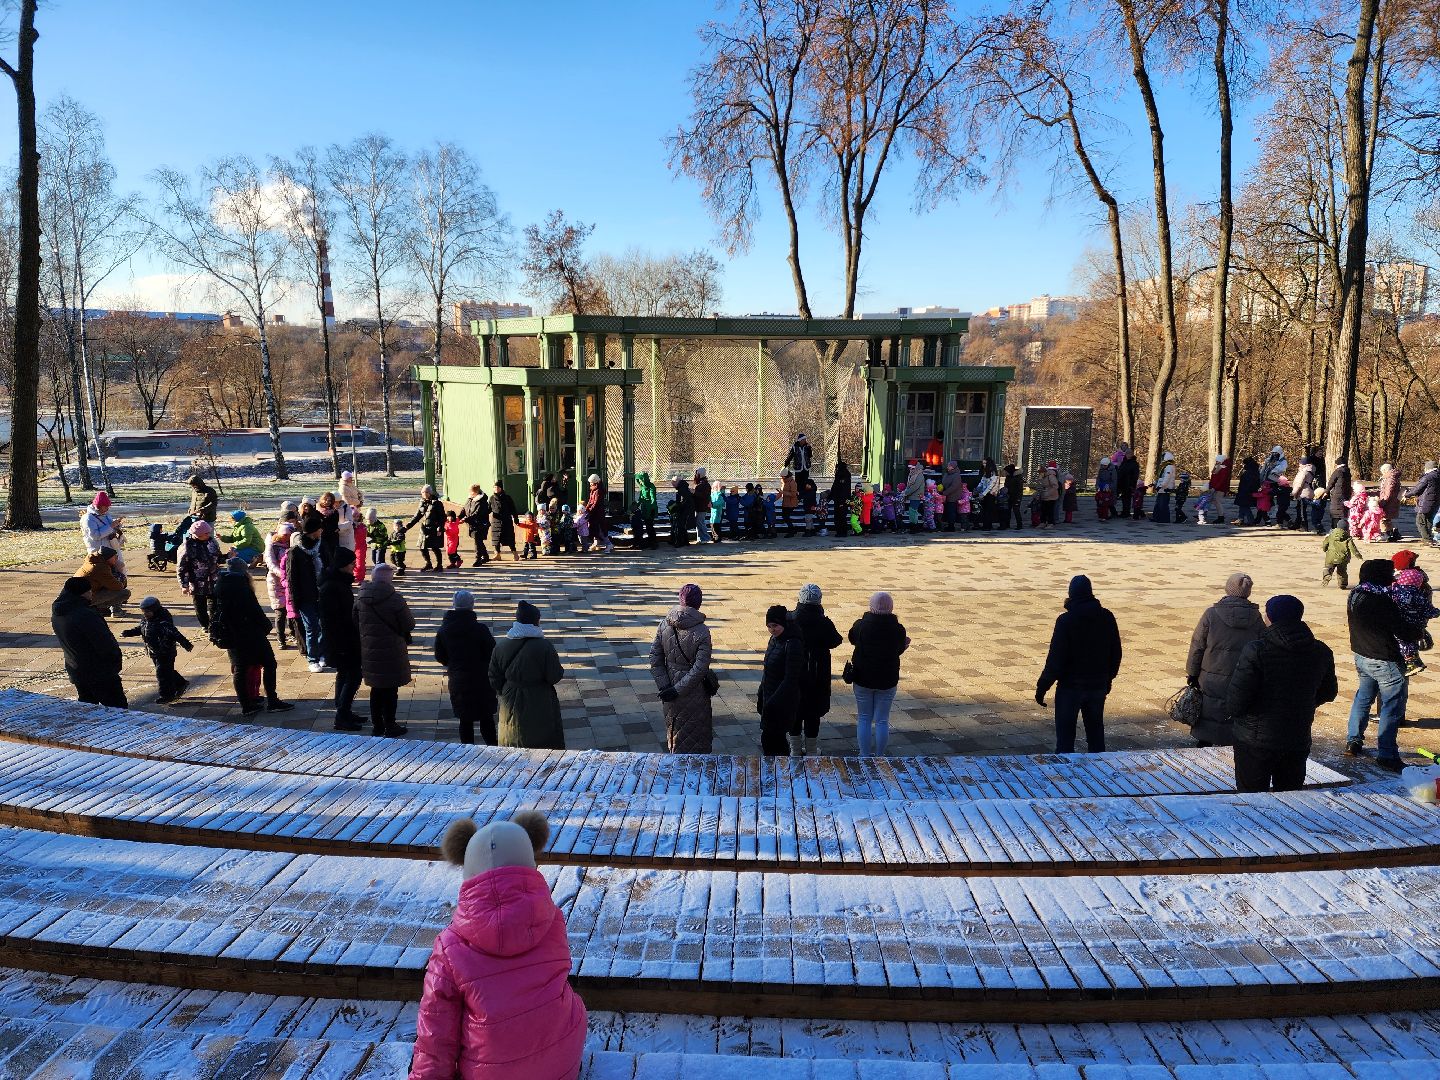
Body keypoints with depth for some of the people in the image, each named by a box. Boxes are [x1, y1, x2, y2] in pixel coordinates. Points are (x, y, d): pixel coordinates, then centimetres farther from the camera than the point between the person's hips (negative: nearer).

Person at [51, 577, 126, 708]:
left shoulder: (57, 613, -2)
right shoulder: (86, 616, -27)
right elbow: (106, 645, -24)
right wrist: (116, 656, -6)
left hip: (76, 671, 9)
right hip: (100, 672, -9)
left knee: (86, 706, 21)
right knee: (118, 708, -3)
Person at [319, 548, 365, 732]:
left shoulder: (342, 581, 9)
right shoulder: (331, 587, -22)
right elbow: (330, 619, -23)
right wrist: (339, 645, -22)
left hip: (348, 639, 10)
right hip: (341, 641, -10)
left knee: (345, 675, 17)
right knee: (353, 676, -8)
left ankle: (343, 713, 27)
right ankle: (342, 717, -3)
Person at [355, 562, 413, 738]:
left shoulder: (360, 599, -3)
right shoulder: (395, 599, -18)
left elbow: (355, 624, 6)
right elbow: (409, 625, -12)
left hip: (369, 651, 5)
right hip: (391, 652, -5)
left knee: (376, 688, 17)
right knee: (391, 690, 6)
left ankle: (376, 724, 25)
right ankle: (390, 727, 12)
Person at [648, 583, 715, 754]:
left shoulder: (664, 625, -8)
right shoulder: (702, 632, -21)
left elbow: (655, 660, -6)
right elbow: (700, 668, -23)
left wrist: (664, 687, -5)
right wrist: (677, 690, -18)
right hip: (694, 694, -4)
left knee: (675, 727, 24)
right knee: (696, 733, 14)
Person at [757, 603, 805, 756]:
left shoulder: (792, 645, -20)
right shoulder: (774, 639, 8)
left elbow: (790, 680, -22)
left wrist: (773, 703, -23)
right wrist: (760, 694, 17)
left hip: (783, 702, -9)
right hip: (770, 696, 9)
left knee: (768, 739, -8)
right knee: (778, 738, 15)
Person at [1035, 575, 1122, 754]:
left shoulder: (1066, 620, -16)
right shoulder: (1107, 618, -1)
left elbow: (1056, 658, -17)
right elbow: (1116, 653, 8)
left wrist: (1042, 687, -10)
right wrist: (1108, 678, 22)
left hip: (1071, 687, -5)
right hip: (1098, 686, 5)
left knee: (1065, 735, 4)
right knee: (1096, 733, 17)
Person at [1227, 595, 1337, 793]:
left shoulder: (1256, 651, -20)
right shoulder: (1321, 652, -1)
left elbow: (1236, 700, -21)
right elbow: (1328, 693, 15)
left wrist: (1234, 712, 1)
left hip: (1256, 741, -5)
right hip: (1298, 741, 5)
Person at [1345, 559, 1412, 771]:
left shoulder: (1355, 595, -1)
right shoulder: (1382, 601, -23)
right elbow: (1403, 631, -17)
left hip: (1360, 656, 8)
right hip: (1384, 660, -8)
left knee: (1363, 697, 22)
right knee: (1392, 705, 2)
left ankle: (1353, 742, 27)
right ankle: (1386, 755, 5)